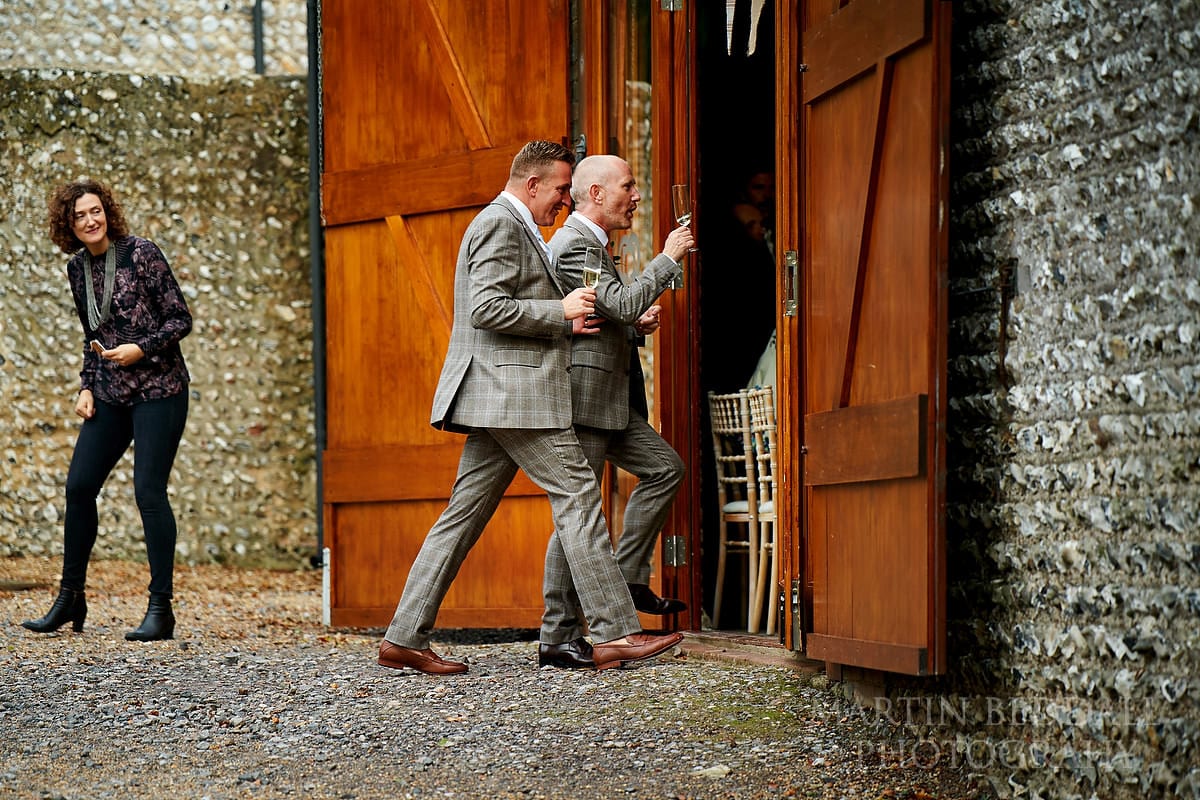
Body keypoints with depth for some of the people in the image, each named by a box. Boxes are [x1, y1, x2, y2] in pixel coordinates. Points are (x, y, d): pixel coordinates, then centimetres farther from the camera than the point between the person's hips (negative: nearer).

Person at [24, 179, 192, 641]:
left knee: (149, 491, -11)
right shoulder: (78, 269, 9)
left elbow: (181, 319, -7)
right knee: (78, 486, 2)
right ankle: (70, 599, 14)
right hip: (110, 395, 6)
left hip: (158, 390, -6)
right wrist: (87, 386, 9)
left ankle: (161, 609, -6)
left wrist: (141, 349, -19)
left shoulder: (141, 253, -9)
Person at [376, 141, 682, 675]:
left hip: (500, 402, 11)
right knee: (577, 495, -9)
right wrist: (560, 311, -14)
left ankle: (404, 639, 5)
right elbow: (486, 308, -19)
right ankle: (615, 634, -9)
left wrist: (564, 325, 13)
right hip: (512, 391, -11)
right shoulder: (501, 222, -8)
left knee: (464, 516, 7)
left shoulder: (514, 228, 26)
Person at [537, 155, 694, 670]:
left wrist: (636, 327, 9)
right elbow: (626, 302, -24)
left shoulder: (592, 245, 19)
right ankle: (557, 638, -2)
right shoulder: (574, 246, -14)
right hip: (582, 398, -10)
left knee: (665, 468, 10)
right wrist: (669, 258, -13)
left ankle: (628, 579, 14)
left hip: (611, 399, 10)